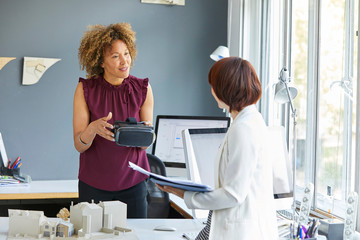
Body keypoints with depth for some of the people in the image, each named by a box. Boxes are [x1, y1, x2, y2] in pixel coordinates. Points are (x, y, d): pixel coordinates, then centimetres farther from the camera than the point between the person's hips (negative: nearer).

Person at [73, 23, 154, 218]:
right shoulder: (85, 89, -5)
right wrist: (93, 128, -28)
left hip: (133, 182, 1)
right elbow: (79, 145, -8)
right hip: (94, 185, -1)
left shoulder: (142, 89, -1)